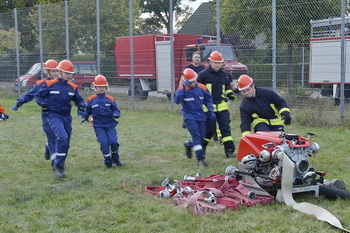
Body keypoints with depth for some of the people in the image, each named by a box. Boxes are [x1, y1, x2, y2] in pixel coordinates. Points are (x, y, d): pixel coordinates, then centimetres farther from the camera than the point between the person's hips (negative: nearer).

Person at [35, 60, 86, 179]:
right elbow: (38, 96, 3)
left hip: (67, 117, 6)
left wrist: (81, 107, -2)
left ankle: (56, 164, 30)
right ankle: (59, 165, -17)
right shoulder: (49, 84, -6)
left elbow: (79, 100, 18)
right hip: (54, 116, -6)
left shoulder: (72, 87, 6)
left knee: (65, 143, 10)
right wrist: (43, 104, -15)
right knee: (62, 137, -27)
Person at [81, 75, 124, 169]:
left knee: (114, 142, -13)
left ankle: (115, 158, 15)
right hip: (98, 126, -1)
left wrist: (115, 114, -14)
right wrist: (85, 117, 0)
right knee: (104, 142, -17)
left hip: (110, 124, 1)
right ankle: (108, 161, 2)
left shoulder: (110, 99, 6)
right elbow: (88, 111, 16)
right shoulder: (91, 99, 5)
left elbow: (116, 110, 7)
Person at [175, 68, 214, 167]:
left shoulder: (202, 88, 0)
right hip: (189, 116, -5)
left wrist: (211, 110, 5)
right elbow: (177, 100, -28)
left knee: (201, 137, 9)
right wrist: (182, 88, -32)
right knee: (196, 135, -18)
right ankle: (200, 158, -17)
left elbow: (208, 99, 15)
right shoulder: (182, 89, -11)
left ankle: (188, 145, 40)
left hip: (200, 116, 5)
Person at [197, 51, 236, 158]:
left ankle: (229, 150, -2)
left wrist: (230, 94, 10)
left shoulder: (223, 74, 12)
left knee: (225, 127, -3)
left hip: (222, 106, 4)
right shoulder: (203, 74, -4)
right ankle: (201, 147, 23)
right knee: (210, 129, 0)